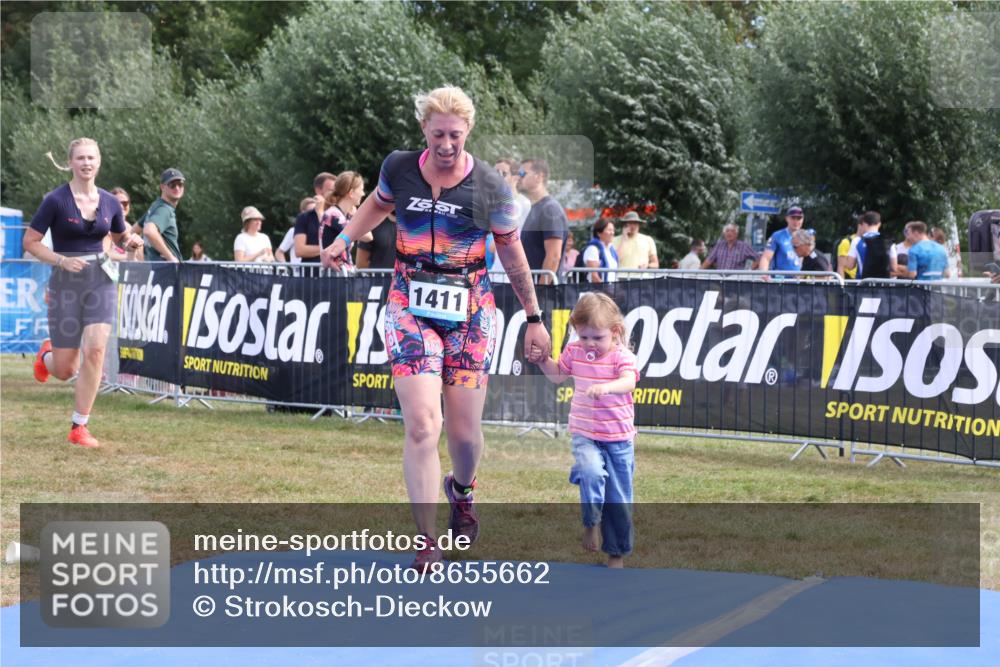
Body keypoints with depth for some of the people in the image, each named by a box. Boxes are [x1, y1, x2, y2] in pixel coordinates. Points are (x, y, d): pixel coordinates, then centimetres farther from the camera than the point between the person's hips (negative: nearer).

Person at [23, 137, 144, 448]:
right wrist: (62, 260, -19)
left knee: (95, 350, -17)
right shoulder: (56, 200, -9)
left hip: (101, 280, 3)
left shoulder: (109, 202, 4)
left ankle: (79, 427, -6)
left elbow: (120, 237, 21)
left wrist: (131, 241, -2)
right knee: (65, 370, 2)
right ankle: (47, 354, 42)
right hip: (66, 283, -3)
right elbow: (30, 242, -6)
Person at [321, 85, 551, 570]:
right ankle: (427, 543, -10)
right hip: (410, 306, 0)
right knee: (420, 424, -15)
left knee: (464, 431, 3)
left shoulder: (490, 187, -5)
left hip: (470, 310, 0)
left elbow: (512, 253, 6)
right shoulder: (399, 168, -2)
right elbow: (378, 204, 23)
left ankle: (461, 490, 41)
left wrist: (534, 318, 10)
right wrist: (344, 239, 9)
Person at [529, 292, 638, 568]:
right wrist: (543, 361, 2)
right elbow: (558, 375, 21)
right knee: (591, 472, -31)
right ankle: (591, 522, -9)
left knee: (619, 499, 6)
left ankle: (617, 553, 22)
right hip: (585, 434, 1)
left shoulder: (622, 356, -11)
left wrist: (606, 387, -51)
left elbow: (628, 382, -31)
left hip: (619, 438, -1)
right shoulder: (574, 352, 2)